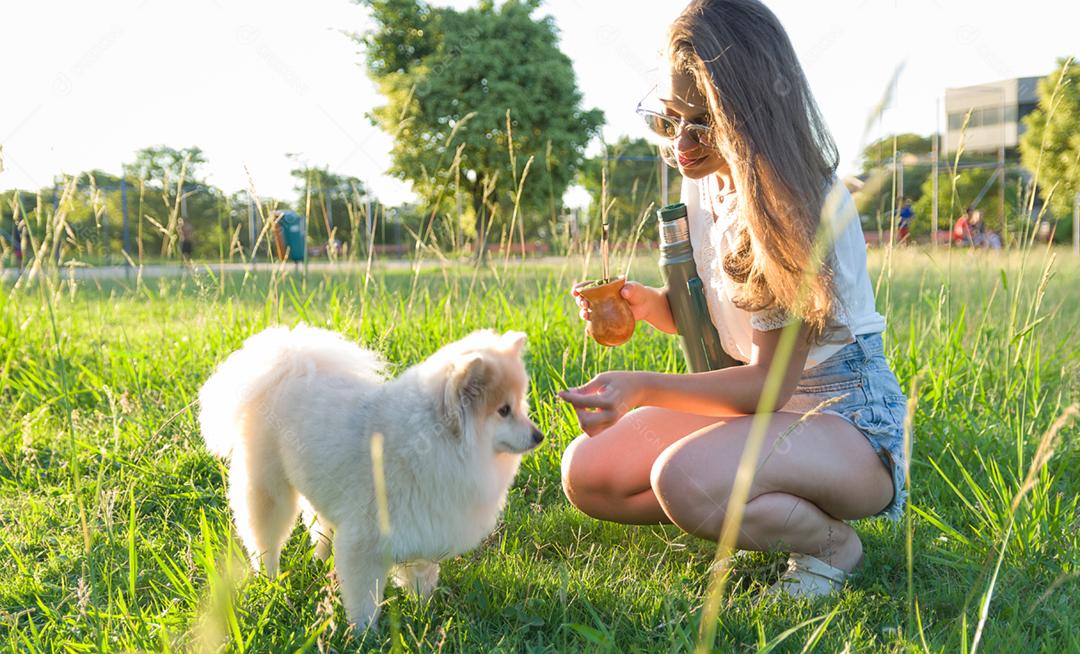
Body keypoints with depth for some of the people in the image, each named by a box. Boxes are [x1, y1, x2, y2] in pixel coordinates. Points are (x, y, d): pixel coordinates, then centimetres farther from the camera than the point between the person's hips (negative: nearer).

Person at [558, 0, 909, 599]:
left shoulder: (808, 204, -23)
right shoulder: (703, 181, 1)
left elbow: (770, 381, -23)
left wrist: (643, 388, -34)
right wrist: (648, 304, -11)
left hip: (845, 416, -8)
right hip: (749, 398, 8)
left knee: (684, 479, -35)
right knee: (586, 473, -6)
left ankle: (830, 540, -6)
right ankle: (758, 512, 8)